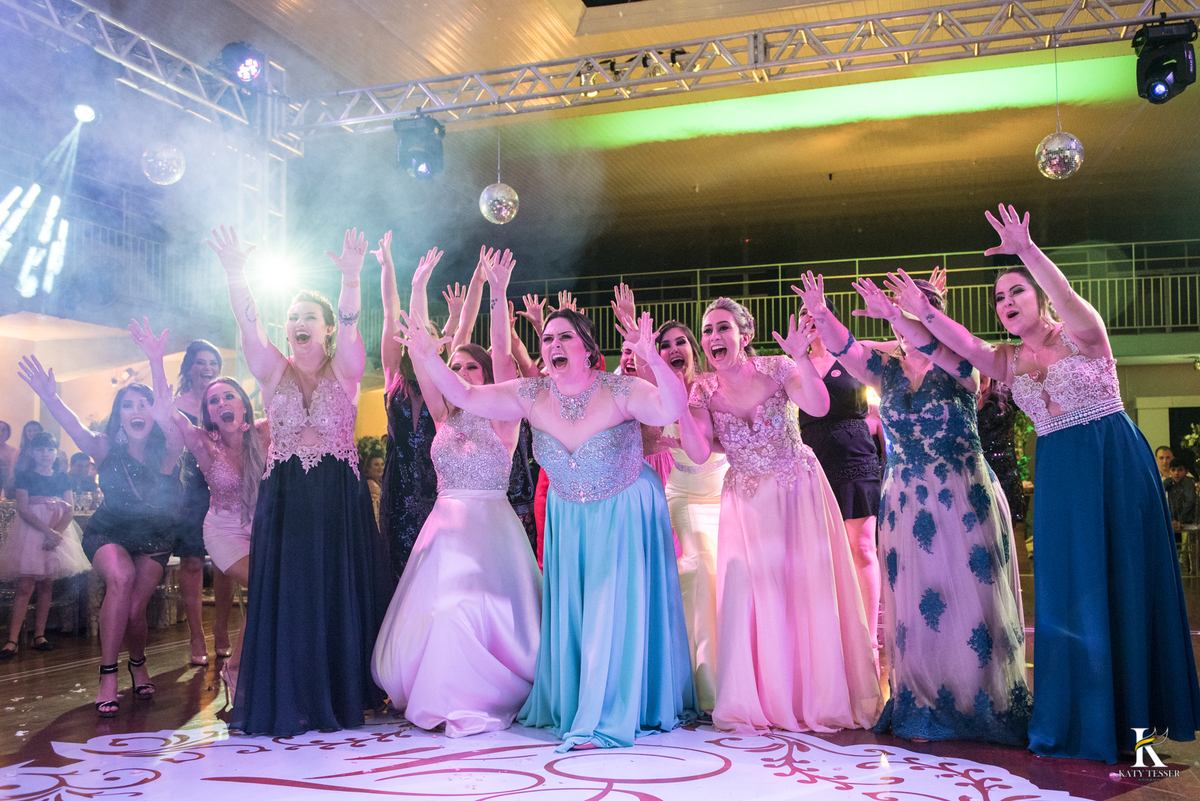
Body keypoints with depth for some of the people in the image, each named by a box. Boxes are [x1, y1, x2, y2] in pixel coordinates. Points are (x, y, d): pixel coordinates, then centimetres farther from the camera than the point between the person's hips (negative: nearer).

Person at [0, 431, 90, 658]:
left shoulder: (62, 478, 12)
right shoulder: (24, 476, 2)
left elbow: (69, 511, 4)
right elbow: (23, 510, -8)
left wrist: (57, 533, -14)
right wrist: (48, 531, -19)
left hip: (58, 533, 3)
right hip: (29, 533, -3)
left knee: (46, 586, 3)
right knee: (25, 586, -11)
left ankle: (39, 635, 8)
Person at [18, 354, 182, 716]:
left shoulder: (165, 450, -18)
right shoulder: (108, 448, -17)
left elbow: (176, 442, -42)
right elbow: (78, 431, -38)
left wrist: (167, 422, -66)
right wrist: (50, 399, -58)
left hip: (153, 538, 1)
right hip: (108, 533, -1)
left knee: (135, 609, -9)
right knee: (121, 578, -31)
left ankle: (138, 663, 27)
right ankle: (107, 676, -19)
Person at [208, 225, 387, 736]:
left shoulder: (344, 372, 3)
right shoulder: (274, 372, 7)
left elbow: (349, 326, -16)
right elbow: (249, 326, -9)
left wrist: (350, 280, -35)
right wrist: (236, 276, -26)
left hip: (339, 499, -1)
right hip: (283, 499, 1)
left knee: (339, 596, 2)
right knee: (284, 598, -1)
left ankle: (341, 695, 15)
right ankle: (286, 701, 7)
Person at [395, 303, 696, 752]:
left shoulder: (620, 391, -22)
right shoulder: (531, 395, -11)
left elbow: (671, 410, -37)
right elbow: (466, 397, -13)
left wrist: (654, 361, -54)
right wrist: (429, 359, -28)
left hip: (627, 514, -4)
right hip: (568, 517, 4)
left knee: (620, 610, -4)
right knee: (570, 612, 10)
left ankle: (607, 717, 7)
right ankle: (570, 706, 28)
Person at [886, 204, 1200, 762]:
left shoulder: (1081, 334, -3)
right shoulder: (1008, 361, 10)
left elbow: (1066, 298, -25)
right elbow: (964, 345, -8)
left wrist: (1029, 254, -43)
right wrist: (924, 314, -25)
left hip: (1118, 462, -4)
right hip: (1058, 475, 4)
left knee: (1128, 579, 1)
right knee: (1071, 587, 3)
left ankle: (1137, 708, 15)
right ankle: (1086, 719, 13)